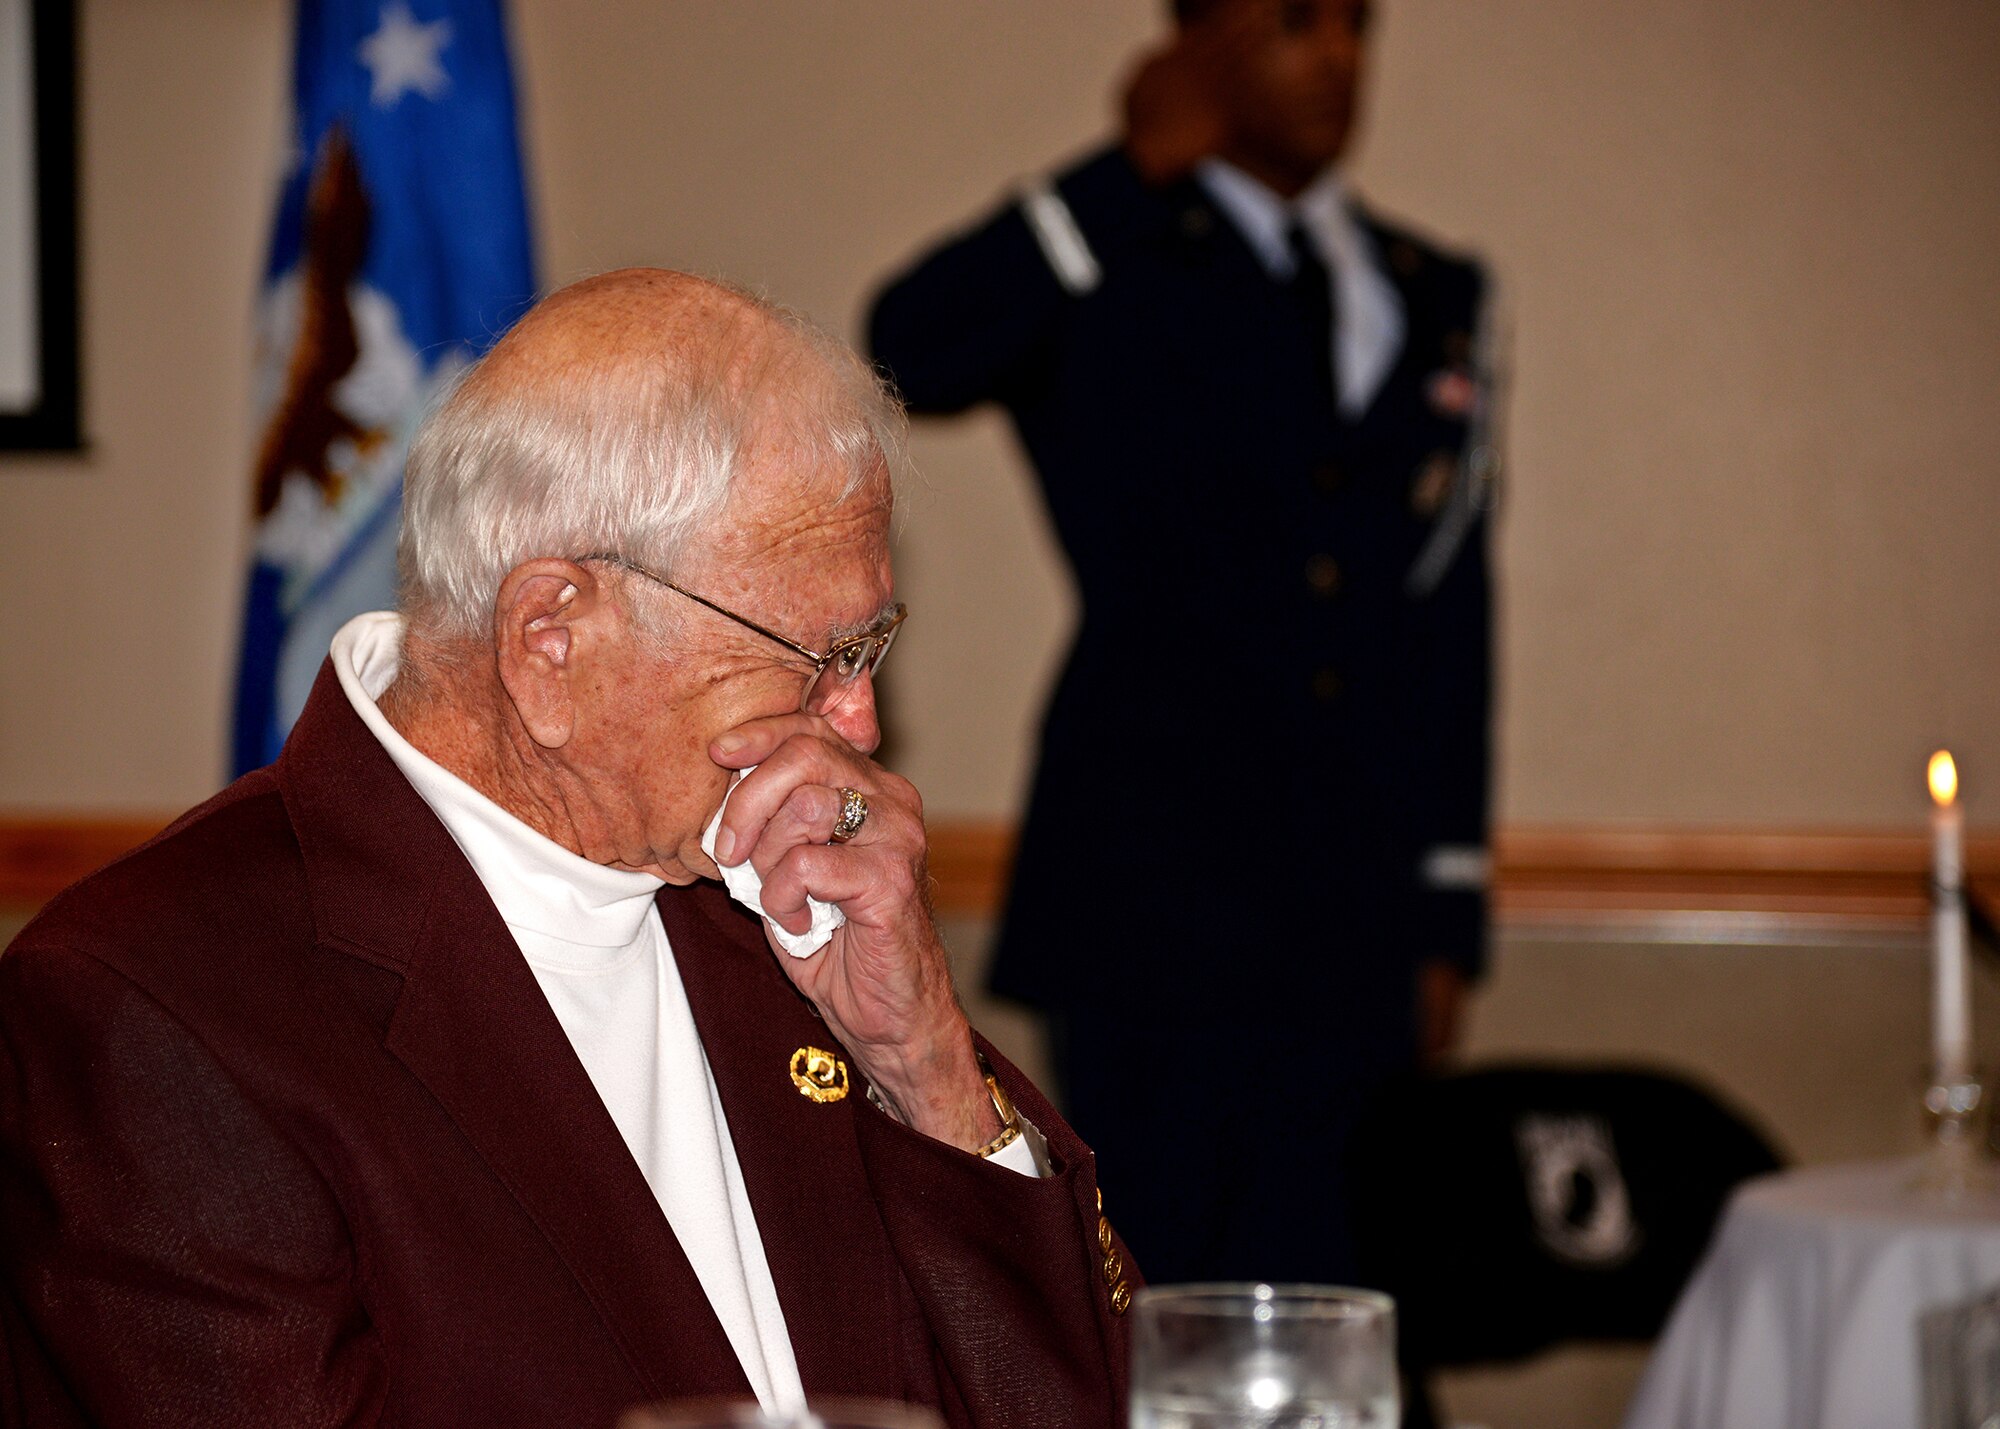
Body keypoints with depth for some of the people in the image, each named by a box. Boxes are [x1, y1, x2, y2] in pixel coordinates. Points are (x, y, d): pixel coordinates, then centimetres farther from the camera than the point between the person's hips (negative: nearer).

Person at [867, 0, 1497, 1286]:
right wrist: (1138, 167, -16)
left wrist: (1449, 914, 11)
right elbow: (910, 353, -20)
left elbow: (1453, 615, 16)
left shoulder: (1434, 297, 16)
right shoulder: (1111, 275, 2)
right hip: (1151, 891, -4)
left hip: (1355, 910, 4)